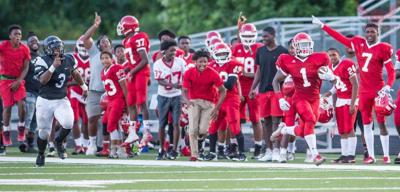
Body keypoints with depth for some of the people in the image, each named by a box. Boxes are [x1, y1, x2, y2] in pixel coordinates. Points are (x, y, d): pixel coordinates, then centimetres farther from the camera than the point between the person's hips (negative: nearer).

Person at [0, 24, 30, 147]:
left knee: (21, 103, -14)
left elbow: (25, 68, 0)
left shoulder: (24, 49, -2)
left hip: (18, 79, 2)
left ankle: (21, 132, 4)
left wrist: (18, 81, -10)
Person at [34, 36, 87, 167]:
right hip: (45, 101, -2)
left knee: (68, 124, -23)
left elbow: (75, 73, 20)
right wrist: (53, 66, -37)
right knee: (44, 132, 6)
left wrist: (84, 86, 32)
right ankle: (41, 154, 36)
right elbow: (42, 80, -28)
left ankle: (59, 142, 10)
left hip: (61, 101, 2)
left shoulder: (68, 60, -1)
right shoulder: (42, 61, -15)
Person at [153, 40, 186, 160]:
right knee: (162, 125, 5)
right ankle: (161, 149, 18)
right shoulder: (158, 64, -7)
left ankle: (174, 150, 1)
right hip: (163, 96, 0)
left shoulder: (180, 62, -3)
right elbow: (160, 81, -15)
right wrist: (172, 85, -31)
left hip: (176, 96, 0)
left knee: (176, 123, -4)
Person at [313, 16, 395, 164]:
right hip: (364, 90, 5)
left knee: (381, 122, -2)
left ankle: (386, 155, 4)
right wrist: (323, 26, 12)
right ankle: (371, 155, 12)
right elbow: (340, 38, 11)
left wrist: (388, 85, -21)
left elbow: (391, 70, -7)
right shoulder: (359, 44, 5)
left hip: (378, 90, -5)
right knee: (366, 124, 6)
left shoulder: (383, 49, -8)